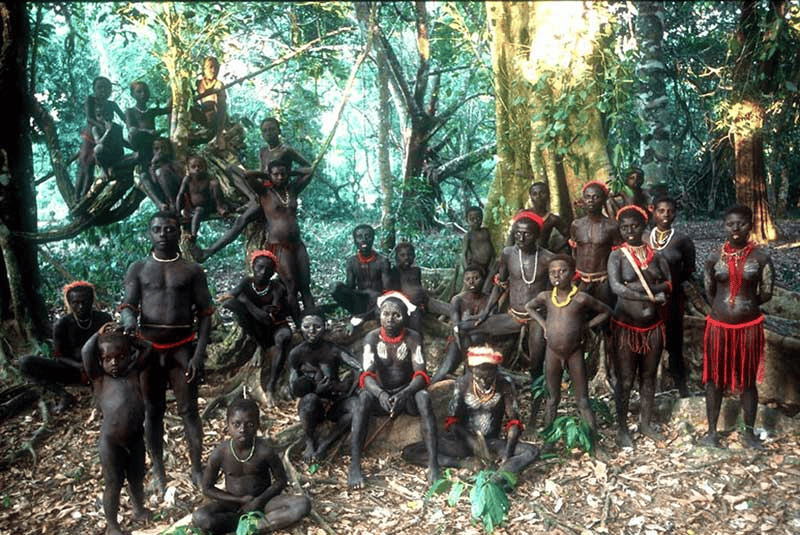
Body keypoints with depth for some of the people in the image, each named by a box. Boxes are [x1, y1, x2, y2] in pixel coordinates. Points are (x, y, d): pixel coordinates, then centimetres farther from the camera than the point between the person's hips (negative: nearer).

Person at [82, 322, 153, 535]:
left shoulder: (133, 371, 4)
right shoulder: (99, 378, -5)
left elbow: (147, 347, 8)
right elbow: (86, 352, -19)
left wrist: (126, 337, 6)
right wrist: (100, 333, -9)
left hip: (136, 438, 4)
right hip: (111, 442, -4)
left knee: (137, 478, 22)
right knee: (114, 484, 9)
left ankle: (139, 510, 46)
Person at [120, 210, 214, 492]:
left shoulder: (192, 270, 4)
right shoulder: (138, 269, 7)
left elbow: (204, 313, 1)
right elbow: (127, 305, 0)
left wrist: (199, 353, -8)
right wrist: (128, 320, -26)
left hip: (183, 348, -1)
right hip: (149, 348, 1)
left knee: (189, 410, 2)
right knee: (152, 411, 9)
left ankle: (197, 468, 11)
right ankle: (158, 470, 20)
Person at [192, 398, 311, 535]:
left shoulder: (265, 451, -17)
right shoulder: (219, 454, -15)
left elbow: (281, 481, -5)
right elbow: (207, 488, -3)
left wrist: (259, 500, -17)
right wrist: (241, 500, -11)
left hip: (262, 500, -1)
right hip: (233, 502, 1)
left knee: (303, 504, -26)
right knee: (199, 517, -31)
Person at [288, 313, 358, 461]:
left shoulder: (333, 351, -4)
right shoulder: (297, 353, -4)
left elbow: (359, 368, -13)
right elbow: (295, 389, -7)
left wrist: (343, 387, -22)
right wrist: (317, 389, -22)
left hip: (333, 404, 1)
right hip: (311, 408, -1)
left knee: (356, 405, -28)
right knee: (310, 398, -36)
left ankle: (325, 442, -21)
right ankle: (310, 442, -13)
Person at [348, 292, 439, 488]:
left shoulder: (413, 338, -10)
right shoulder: (372, 338, -9)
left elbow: (421, 375, -18)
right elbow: (367, 376, -19)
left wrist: (404, 394, -39)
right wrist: (380, 394, -41)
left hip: (406, 393, 0)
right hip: (381, 393, 0)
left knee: (423, 398, -33)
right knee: (363, 398, -32)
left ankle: (433, 464, -35)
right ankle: (354, 466, -35)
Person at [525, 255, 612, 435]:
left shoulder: (581, 298, -12)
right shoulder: (546, 297, -4)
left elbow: (606, 311, 2)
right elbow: (528, 307, 17)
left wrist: (586, 326, -6)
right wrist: (543, 324, 4)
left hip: (575, 353, -2)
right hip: (552, 352, 2)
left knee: (582, 401, 5)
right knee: (553, 398, 16)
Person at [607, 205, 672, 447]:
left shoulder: (655, 254, 5)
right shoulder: (617, 255, -6)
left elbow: (669, 283, -4)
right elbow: (615, 287, -22)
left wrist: (643, 288, -19)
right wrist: (651, 297, -23)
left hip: (652, 326, 4)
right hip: (626, 326, -4)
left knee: (649, 377, 15)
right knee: (625, 380, 4)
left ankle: (645, 423, 31)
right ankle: (622, 429, 17)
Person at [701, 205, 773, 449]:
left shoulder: (761, 256, -6)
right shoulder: (715, 258, -2)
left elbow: (766, 293, -2)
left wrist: (745, 306, 6)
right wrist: (732, 306, 6)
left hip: (749, 326, -1)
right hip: (719, 326, 1)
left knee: (748, 381, 10)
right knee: (715, 379, 9)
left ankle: (749, 432, 26)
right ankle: (712, 430, 23)